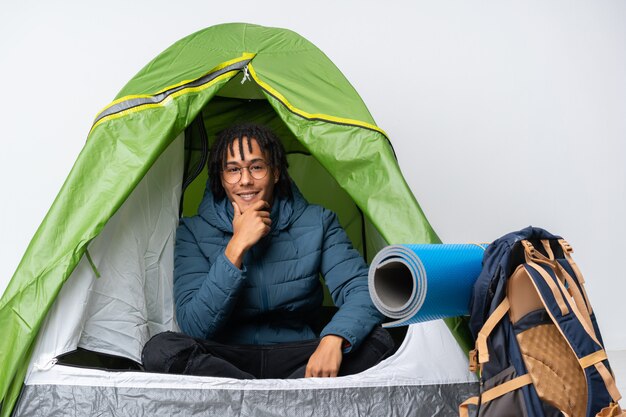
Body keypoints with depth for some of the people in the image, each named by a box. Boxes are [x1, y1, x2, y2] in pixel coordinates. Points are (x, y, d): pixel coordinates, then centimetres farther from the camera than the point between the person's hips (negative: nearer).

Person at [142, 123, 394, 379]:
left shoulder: (317, 223, -1)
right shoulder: (194, 232, -3)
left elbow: (362, 290, -11)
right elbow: (193, 327, -14)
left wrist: (333, 339, -33)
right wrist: (237, 246, -20)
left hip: (295, 356, 1)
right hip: (227, 360, 0)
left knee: (377, 342, -24)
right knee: (160, 350, -30)